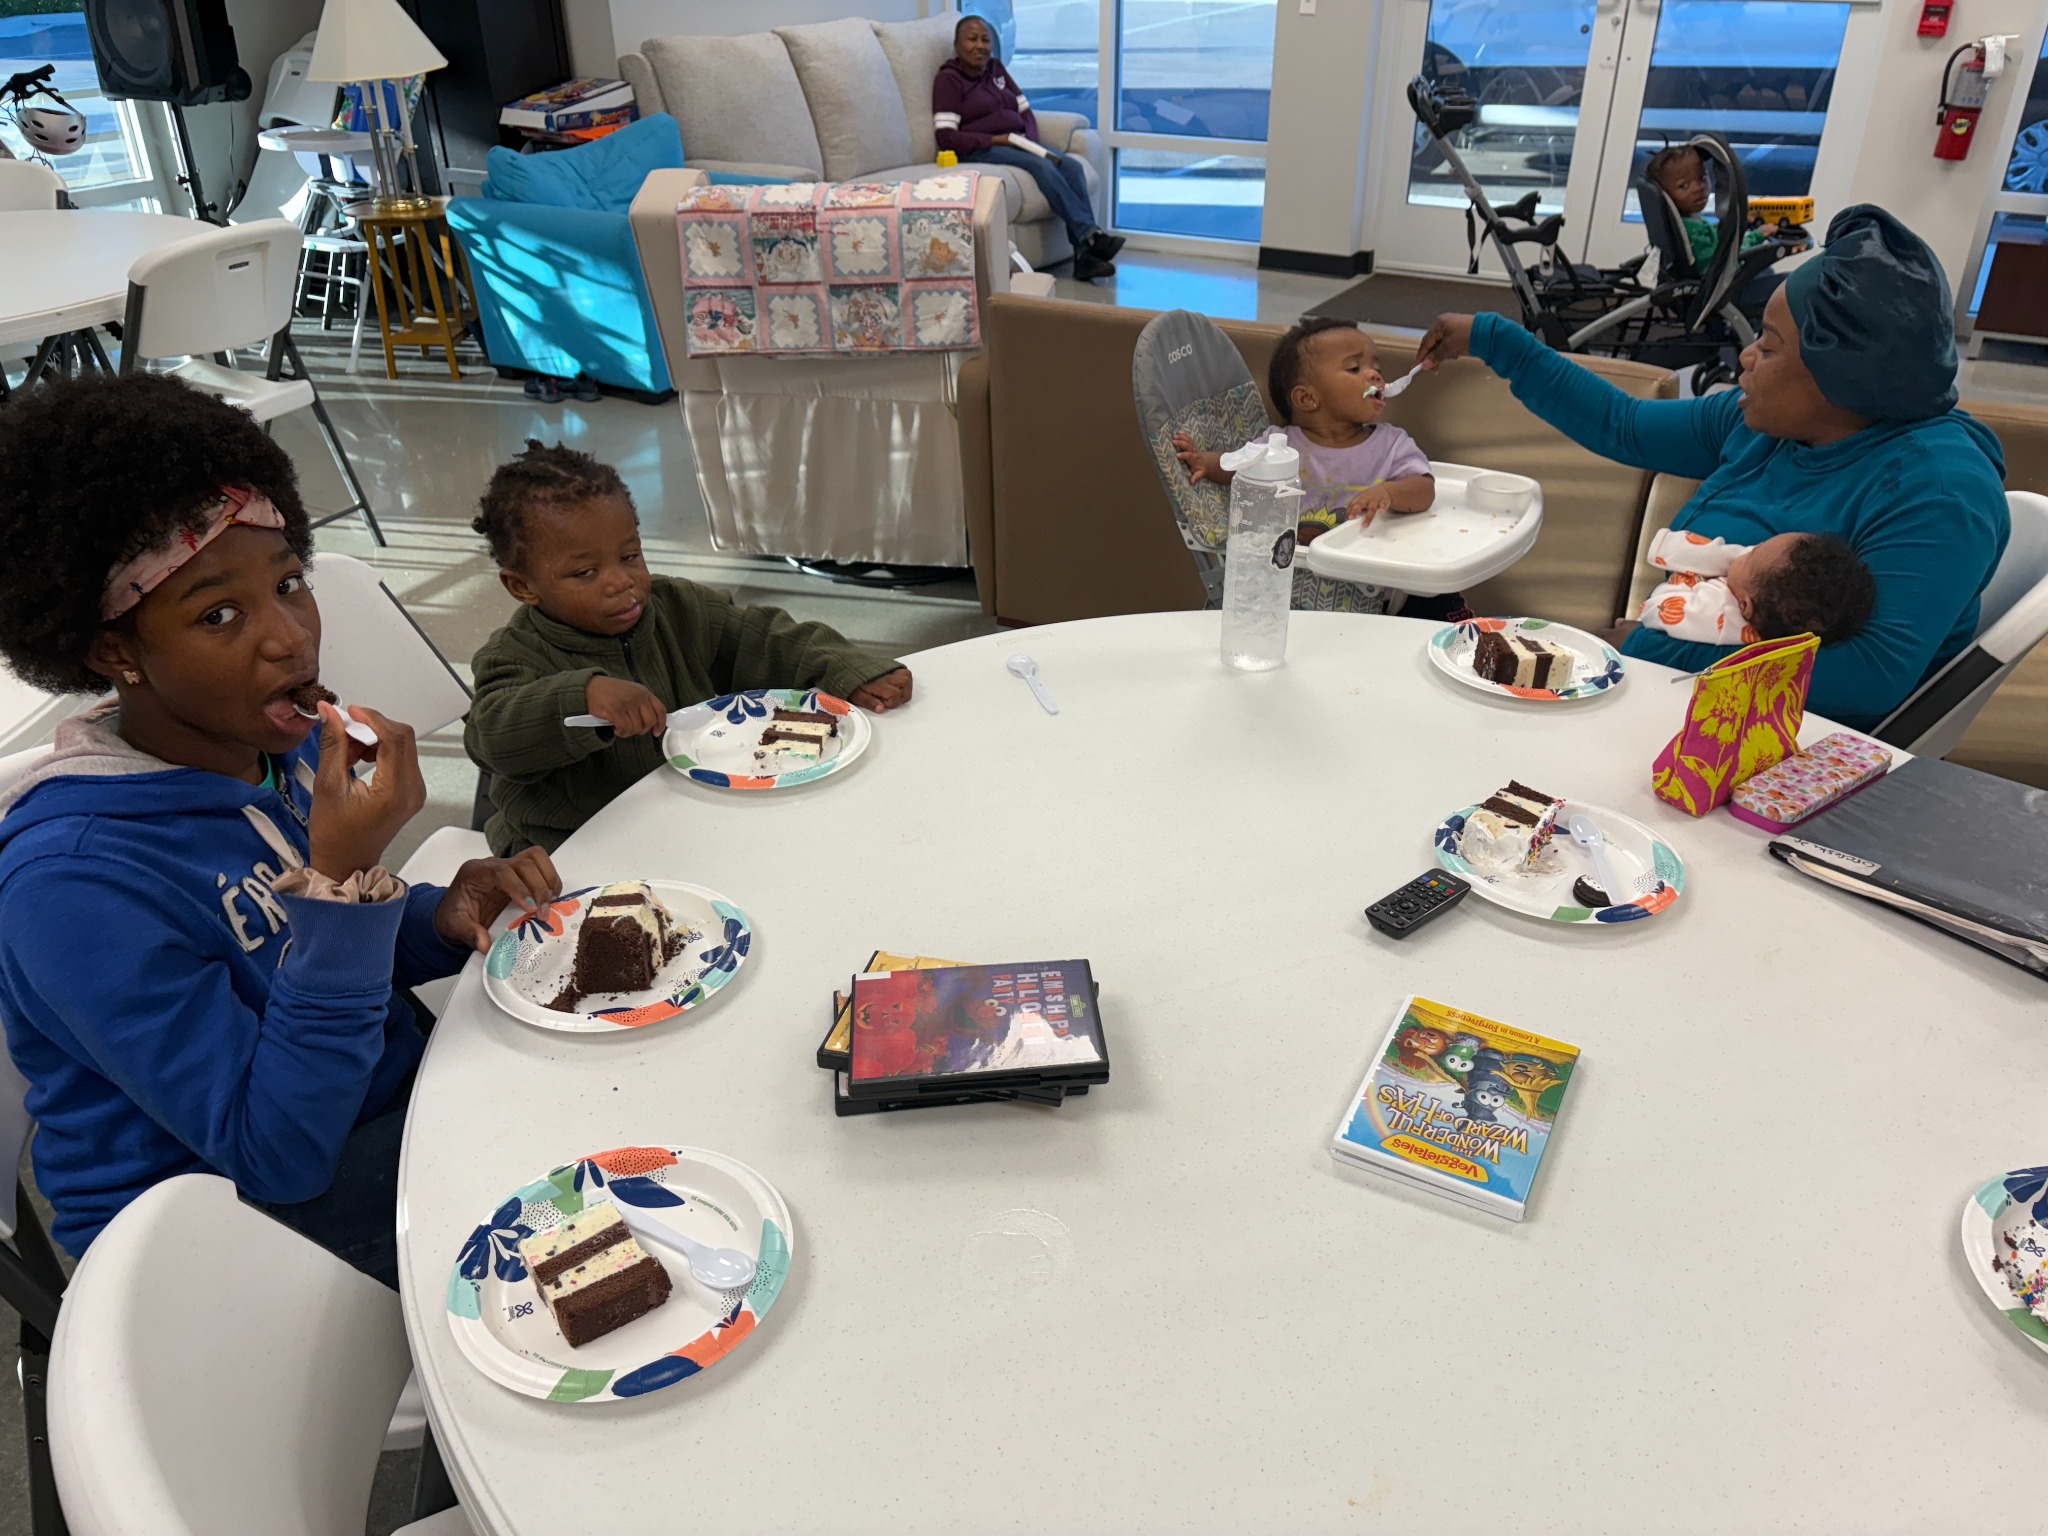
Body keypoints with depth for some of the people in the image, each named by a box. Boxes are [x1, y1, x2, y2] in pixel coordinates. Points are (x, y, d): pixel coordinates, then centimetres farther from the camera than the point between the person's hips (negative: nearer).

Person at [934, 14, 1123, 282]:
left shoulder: (996, 68, 20)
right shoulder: (948, 79, 1)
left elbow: (1025, 111, 20)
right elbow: (946, 137, -10)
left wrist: (1029, 138, -3)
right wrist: (995, 140, -17)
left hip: (1017, 144, 6)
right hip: (980, 151, -6)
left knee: (1071, 165, -21)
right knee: (1042, 166, -32)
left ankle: (1085, 255, -32)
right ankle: (1091, 234, -36)